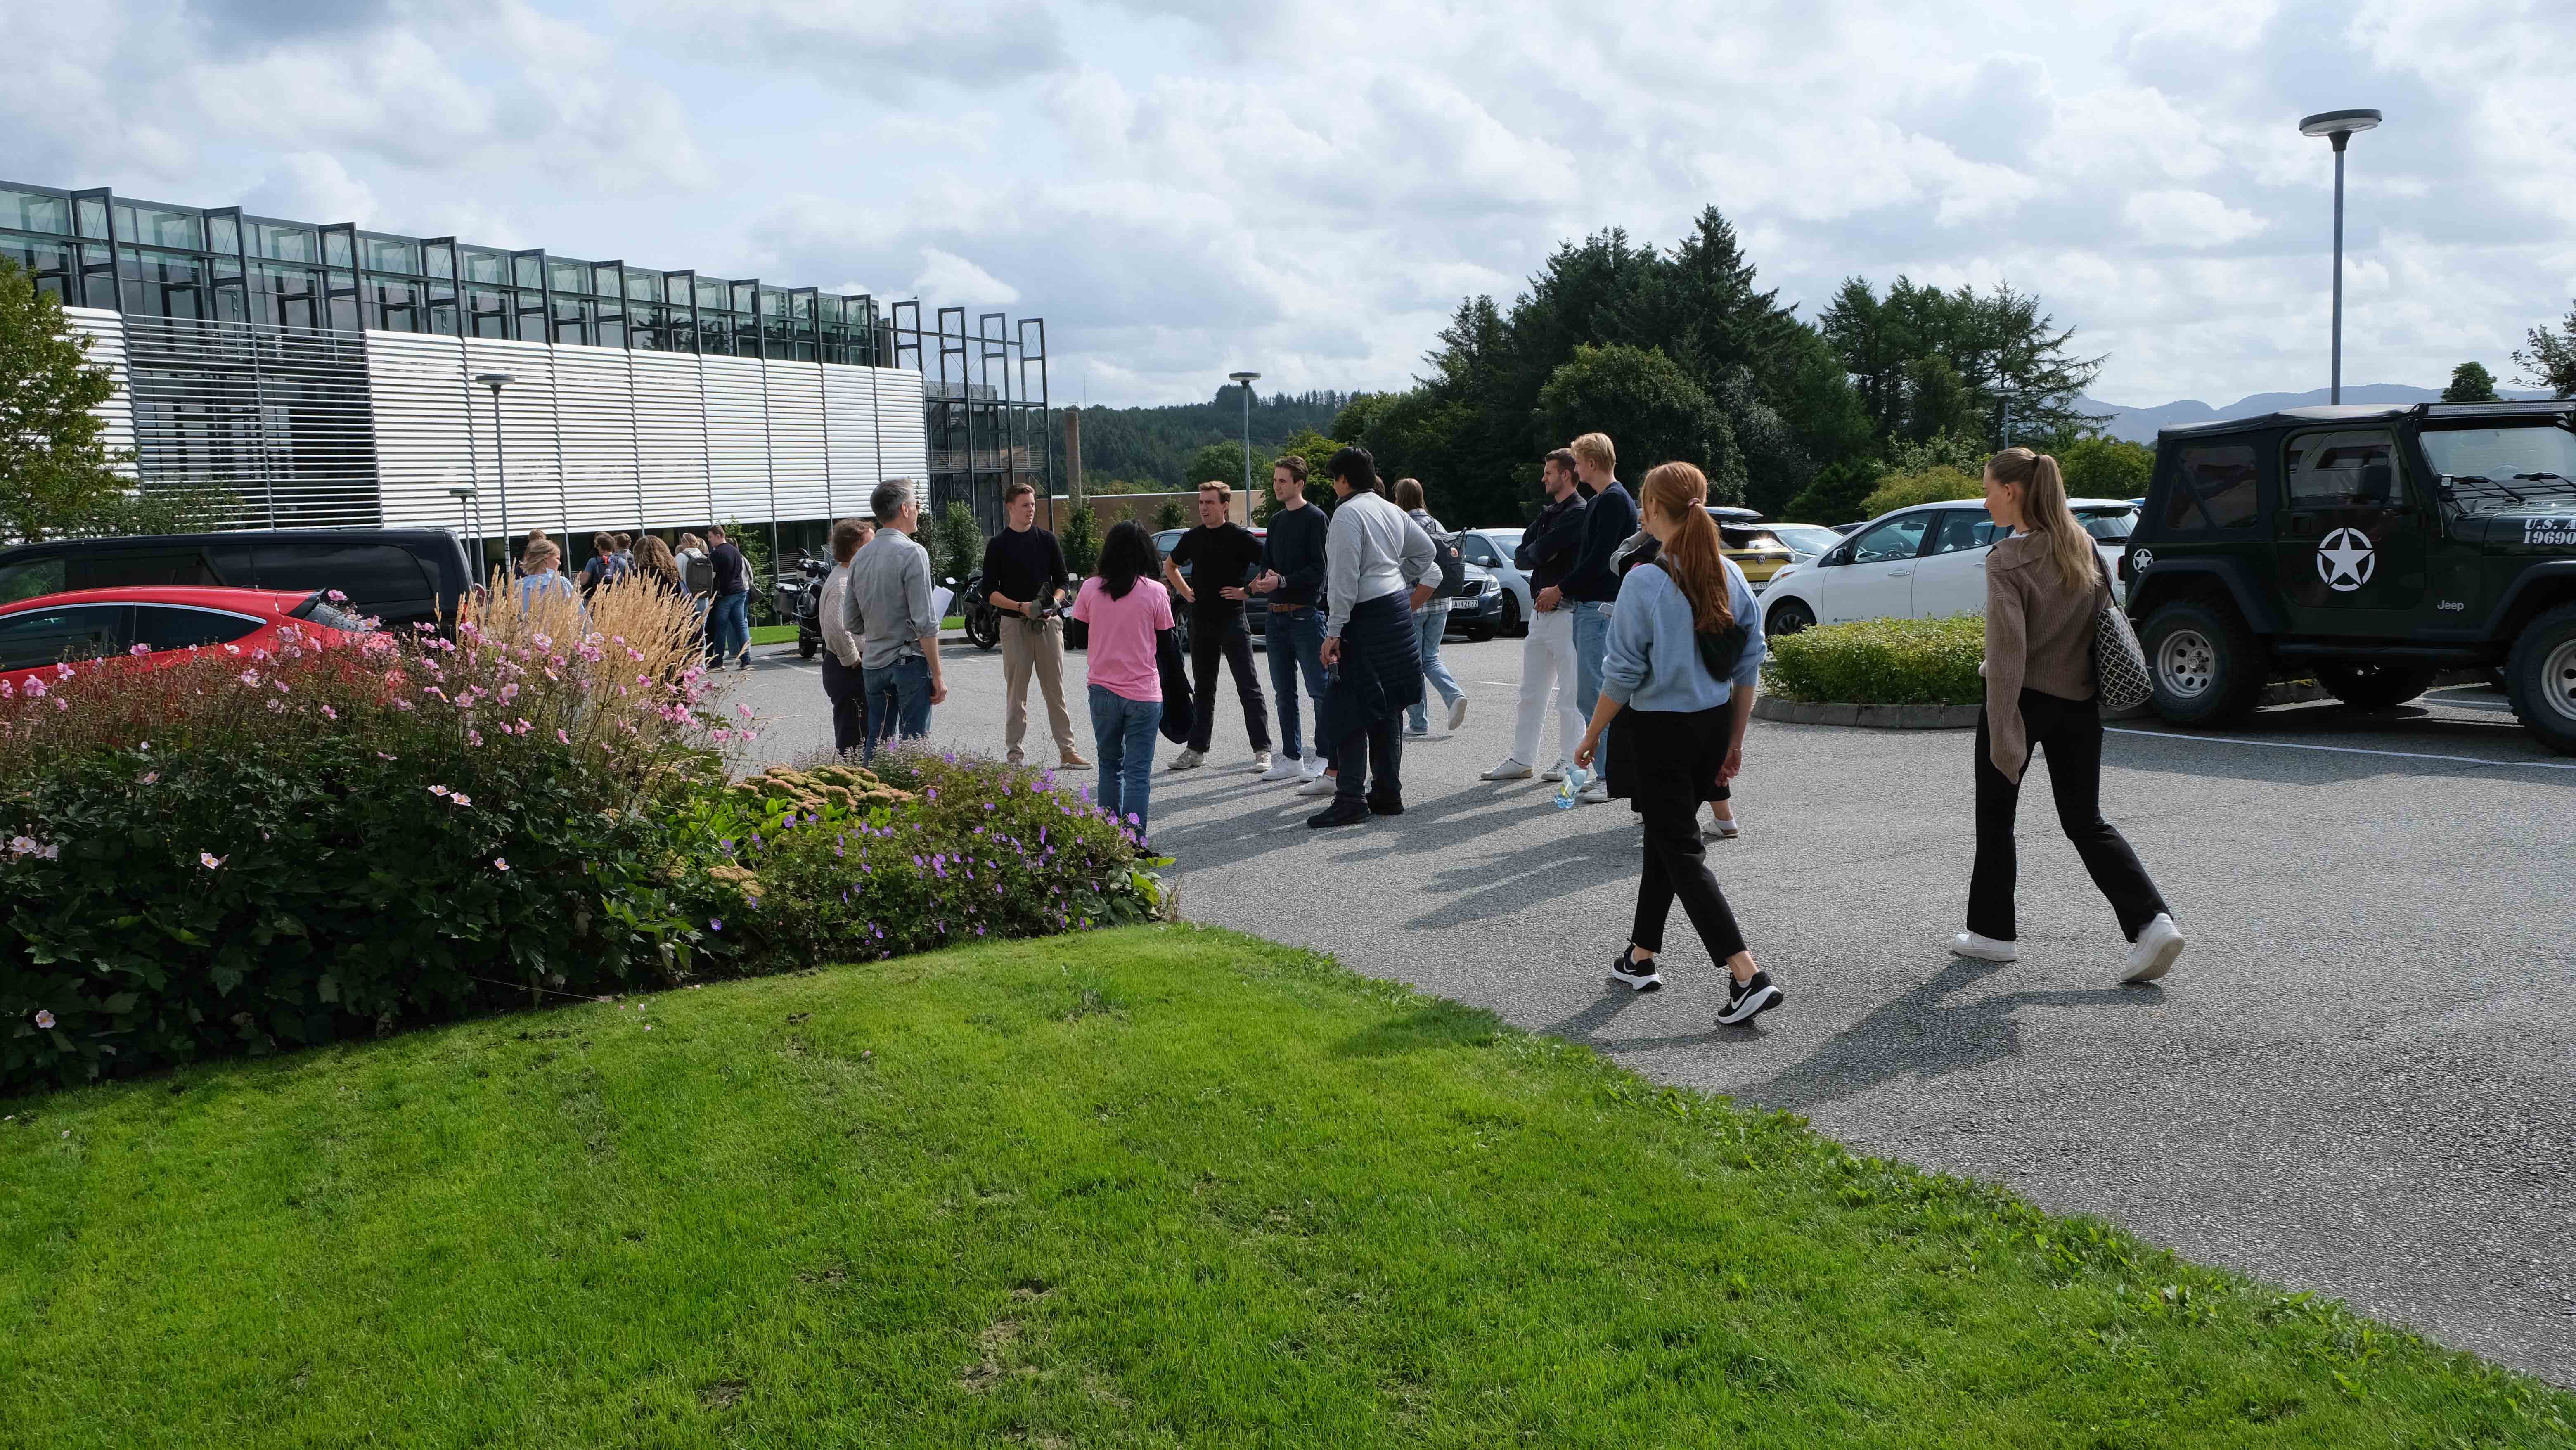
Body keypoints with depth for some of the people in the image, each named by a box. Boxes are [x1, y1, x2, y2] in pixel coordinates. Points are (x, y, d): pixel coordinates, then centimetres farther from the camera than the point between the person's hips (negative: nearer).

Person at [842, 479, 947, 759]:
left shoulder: (860, 557, 9)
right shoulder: (912, 553, -12)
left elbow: (851, 623, 14)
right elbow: (925, 623, -16)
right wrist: (937, 676, -11)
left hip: (873, 665, 7)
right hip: (909, 662, -7)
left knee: (874, 747, 12)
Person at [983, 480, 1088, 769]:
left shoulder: (1047, 540, 9)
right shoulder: (998, 545, 3)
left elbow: (1062, 582, 13)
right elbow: (990, 591, 0)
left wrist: (1053, 603, -8)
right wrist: (1021, 607, -14)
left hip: (1048, 623, 2)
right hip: (1014, 624, -2)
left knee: (1056, 690, 2)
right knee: (1016, 692, 2)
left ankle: (1067, 749, 6)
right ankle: (1014, 753, 6)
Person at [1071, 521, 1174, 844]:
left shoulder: (1091, 588, -3)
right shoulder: (1155, 592, -8)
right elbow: (1164, 640, -1)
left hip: (1102, 690, 3)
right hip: (1144, 693, -2)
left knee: (1109, 766, 18)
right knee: (1138, 773, 1)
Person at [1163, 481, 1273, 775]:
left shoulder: (1240, 537, -8)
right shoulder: (1193, 538, 9)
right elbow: (1169, 565, 27)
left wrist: (1247, 590, -10)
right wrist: (1184, 591, 14)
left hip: (1232, 620, -6)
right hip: (1201, 621, 6)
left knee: (1248, 687, -5)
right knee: (1203, 689, 13)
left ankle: (1262, 750, -4)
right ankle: (1197, 748, 19)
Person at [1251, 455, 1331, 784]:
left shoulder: (1315, 518, -6)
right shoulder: (1277, 520, 16)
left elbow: (1319, 569, -13)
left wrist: (1282, 581, -16)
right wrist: (1262, 581, -2)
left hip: (1306, 615, -8)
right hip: (1277, 615, 8)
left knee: (1319, 689, -3)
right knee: (1284, 692, 11)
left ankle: (1323, 757, 3)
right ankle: (1291, 757, 18)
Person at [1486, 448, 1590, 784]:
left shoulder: (1580, 513, -12)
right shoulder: (1548, 513, 18)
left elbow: (1541, 551, -20)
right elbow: (1520, 558, 11)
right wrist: (1539, 555, -7)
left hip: (1566, 613, -9)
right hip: (1540, 611, 9)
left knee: (1569, 694, -1)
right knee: (1531, 692, 11)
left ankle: (1569, 762, 5)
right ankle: (1522, 759, 17)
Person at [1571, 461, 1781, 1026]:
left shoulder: (1645, 582, -17)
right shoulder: (1730, 576, 1)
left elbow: (1623, 675, -15)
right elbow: (1749, 667, 6)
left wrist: (1592, 737, -3)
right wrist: (1735, 741, 15)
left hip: (1658, 730, -7)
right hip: (1713, 725, 7)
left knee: (1682, 852, -1)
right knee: (1665, 837, 21)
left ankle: (1749, 976, -10)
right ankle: (1641, 957, 32)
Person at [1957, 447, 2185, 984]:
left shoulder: (2007, 559, -17)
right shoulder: (2082, 544, 4)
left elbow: (2007, 650, -22)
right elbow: (2106, 616, 11)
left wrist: (2003, 734, -23)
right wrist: (2094, 686, 19)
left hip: (2025, 699, -6)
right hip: (2078, 702, 6)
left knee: (1995, 818, 12)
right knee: (2086, 822, 11)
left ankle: (1992, 931, 21)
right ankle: (2152, 922, -5)